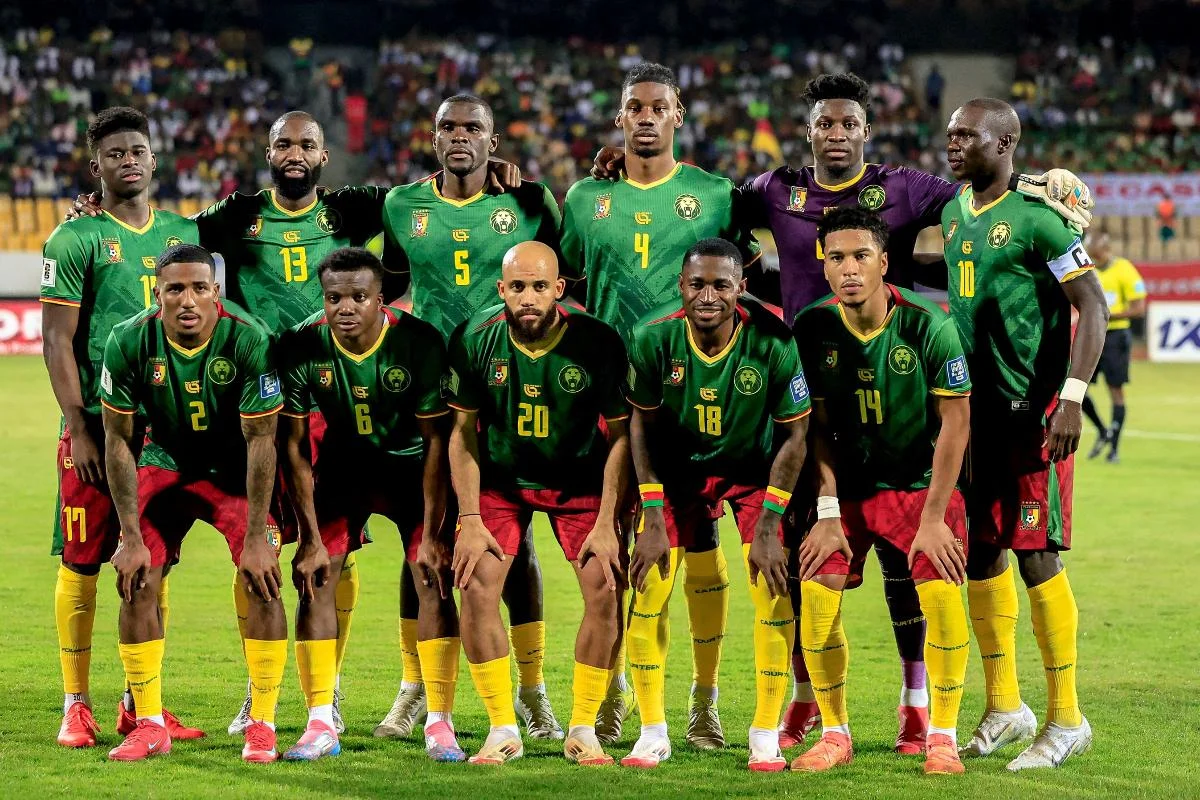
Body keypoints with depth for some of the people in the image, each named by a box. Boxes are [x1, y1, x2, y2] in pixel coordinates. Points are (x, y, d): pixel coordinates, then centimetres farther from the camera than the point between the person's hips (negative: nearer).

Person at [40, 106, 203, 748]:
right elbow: (57, 342, -6)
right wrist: (78, 429, -12)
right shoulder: (76, 241, -3)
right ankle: (76, 706, 5)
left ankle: (141, 703, 15)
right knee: (82, 562, -1)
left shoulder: (184, 234, 12)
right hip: (95, 426, -5)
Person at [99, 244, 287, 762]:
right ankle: (150, 726, 3)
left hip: (235, 469, -2)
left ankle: (262, 726, -6)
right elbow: (118, 440, -11)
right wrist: (131, 537, -13)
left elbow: (261, 442, -20)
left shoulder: (249, 341, -27)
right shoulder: (128, 343, -22)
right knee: (136, 582, -9)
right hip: (165, 464, 2)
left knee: (263, 579, -17)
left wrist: (256, 537, -21)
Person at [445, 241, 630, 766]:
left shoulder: (596, 343, -20)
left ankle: (583, 731, 2)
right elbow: (463, 432, -6)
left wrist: (606, 524, -15)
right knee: (477, 590, -14)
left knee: (605, 592, -13)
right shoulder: (475, 340, -16)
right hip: (501, 478, 1)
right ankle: (503, 731, -2)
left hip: (579, 480, -1)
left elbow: (621, 436, -11)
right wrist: (470, 520, -11)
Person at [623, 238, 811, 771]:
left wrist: (767, 528, -17)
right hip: (678, 467, 1)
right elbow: (643, 427, -9)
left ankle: (766, 734, 4)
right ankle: (652, 733, 7)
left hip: (753, 468, -1)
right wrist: (653, 520, -12)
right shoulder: (654, 338, -23)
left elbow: (793, 436, -15)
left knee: (774, 596, -11)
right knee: (648, 593, -7)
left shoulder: (773, 343, -27)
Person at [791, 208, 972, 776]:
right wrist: (827, 513, -8)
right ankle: (834, 735, 5)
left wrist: (932, 519, -14)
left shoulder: (927, 325, -19)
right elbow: (818, 426, -2)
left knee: (942, 598, -19)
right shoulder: (812, 328, -10)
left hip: (922, 482, -2)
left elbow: (954, 424, -13)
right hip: (849, 486, 2)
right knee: (816, 597, -12)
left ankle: (942, 737, -2)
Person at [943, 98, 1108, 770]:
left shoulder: (1035, 216, -13)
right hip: (976, 407, 8)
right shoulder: (955, 213, 11)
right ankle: (1004, 708, 22)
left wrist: (1072, 399, -21)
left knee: (1036, 556, -7)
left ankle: (1066, 719, 1)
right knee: (979, 553, 10)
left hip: (1034, 409, -8)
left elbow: (1093, 305, -14)